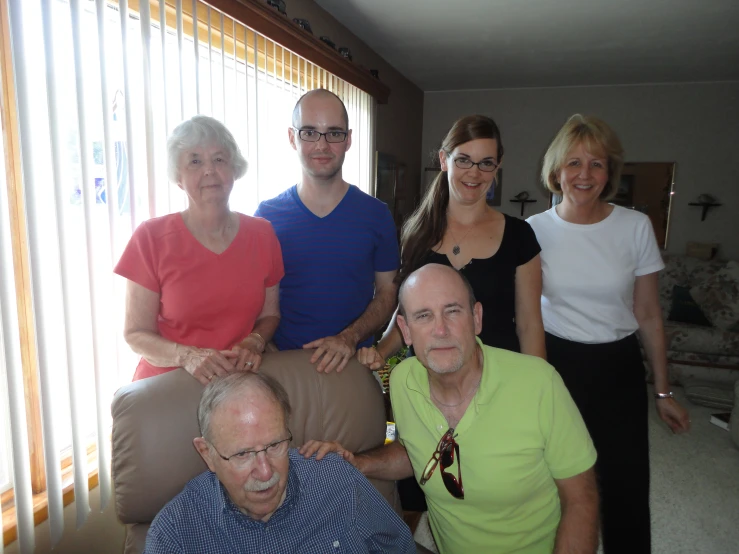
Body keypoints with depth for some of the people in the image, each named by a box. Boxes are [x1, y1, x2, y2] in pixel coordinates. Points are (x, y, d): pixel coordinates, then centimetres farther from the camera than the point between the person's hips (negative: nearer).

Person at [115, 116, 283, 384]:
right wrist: (188, 356, -19)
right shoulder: (151, 238, -4)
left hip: (241, 381, 2)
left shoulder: (262, 233, 3)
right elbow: (136, 333, -2)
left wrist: (254, 342, -9)